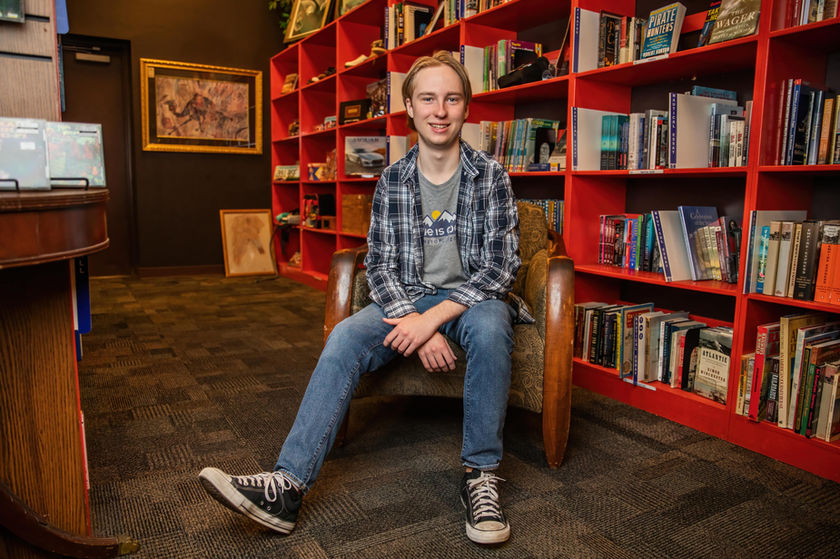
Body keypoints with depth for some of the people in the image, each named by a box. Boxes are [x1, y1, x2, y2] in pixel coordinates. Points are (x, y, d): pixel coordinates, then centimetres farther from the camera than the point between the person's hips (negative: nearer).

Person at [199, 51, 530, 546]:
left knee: (490, 327, -37)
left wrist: (433, 318, -24)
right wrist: (419, 326, -20)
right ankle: (289, 485, -25)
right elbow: (380, 266, -2)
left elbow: (502, 267, -11)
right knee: (345, 338, -24)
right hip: (407, 299, 3)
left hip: (473, 298, -2)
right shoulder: (391, 182, 2)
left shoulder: (491, 176, -5)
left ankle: (481, 474, -21)